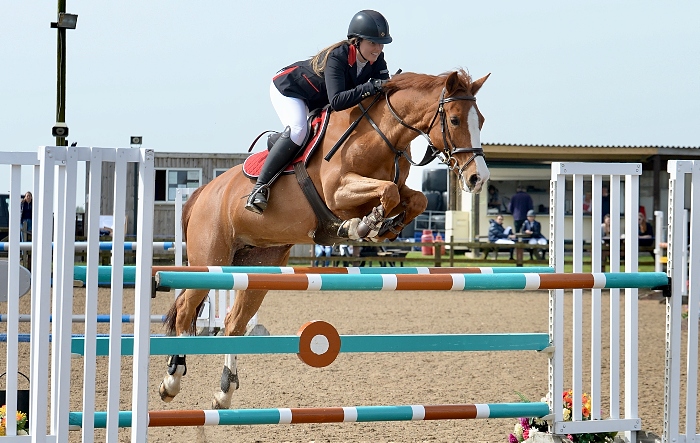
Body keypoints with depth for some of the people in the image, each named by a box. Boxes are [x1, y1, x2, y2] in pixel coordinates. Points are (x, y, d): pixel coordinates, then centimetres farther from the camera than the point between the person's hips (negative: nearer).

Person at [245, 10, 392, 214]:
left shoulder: (377, 61, -18)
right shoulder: (337, 57, -38)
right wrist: (371, 87, -57)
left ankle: (275, 142, 27)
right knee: (297, 131, -31)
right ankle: (259, 187, -26)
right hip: (288, 88, -9)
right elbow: (336, 101, -49)